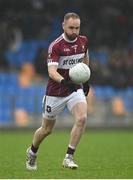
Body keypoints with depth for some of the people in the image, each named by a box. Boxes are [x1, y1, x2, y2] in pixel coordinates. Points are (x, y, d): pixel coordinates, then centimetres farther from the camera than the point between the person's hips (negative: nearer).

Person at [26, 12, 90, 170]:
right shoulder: (55, 46, -19)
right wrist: (64, 81, -50)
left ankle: (69, 157, -14)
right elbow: (52, 71, -31)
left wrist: (85, 80, 21)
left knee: (82, 118, -23)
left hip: (75, 89, 3)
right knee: (47, 129, 10)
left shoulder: (83, 41, -2)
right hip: (55, 91, -3)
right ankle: (32, 152, 41)